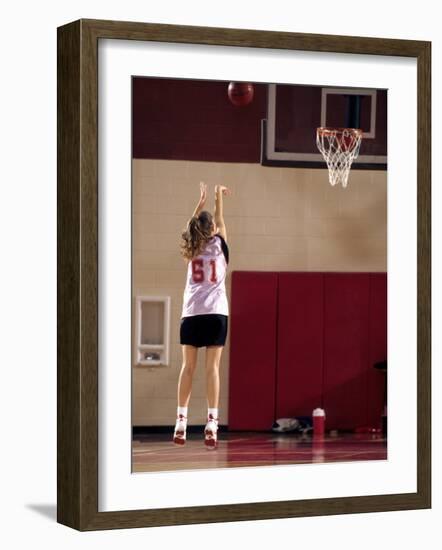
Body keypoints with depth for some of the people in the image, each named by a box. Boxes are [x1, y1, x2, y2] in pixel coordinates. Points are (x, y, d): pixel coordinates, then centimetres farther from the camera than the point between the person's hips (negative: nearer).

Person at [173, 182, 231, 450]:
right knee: (212, 367, -5)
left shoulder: (191, 249, 9)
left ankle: (181, 421, -1)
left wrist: (202, 200, 35)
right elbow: (220, 220, 20)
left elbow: (193, 226, 27)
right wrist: (219, 196, 30)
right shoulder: (218, 245, 3)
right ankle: (212, 423, -12)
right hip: (216, 312, -2)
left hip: (191, 314, 2)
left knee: (188, 366, 4)